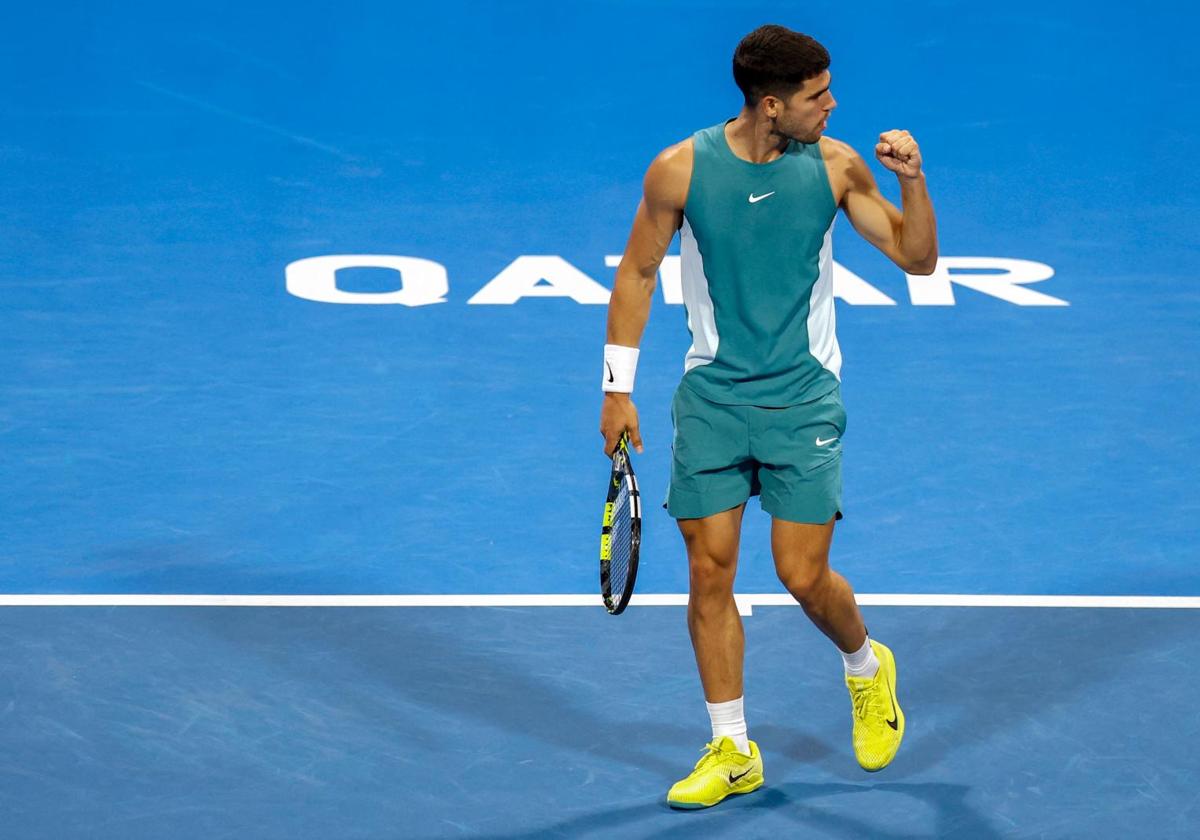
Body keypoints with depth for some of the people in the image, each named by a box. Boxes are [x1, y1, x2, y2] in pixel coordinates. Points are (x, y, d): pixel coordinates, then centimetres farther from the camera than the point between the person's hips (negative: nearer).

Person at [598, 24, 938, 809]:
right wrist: (618, 388, 2)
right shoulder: (679, 170, -8)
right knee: (709, 572, -1)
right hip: (712, 398, 1)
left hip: (803, 400, -1)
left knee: (804, 576, -4)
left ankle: (868, 668, 29)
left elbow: (918, 257, 0)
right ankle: (732, 752, 11)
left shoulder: (835, 166, -6)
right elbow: (637, 273, 4)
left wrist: (912, 179, -17)